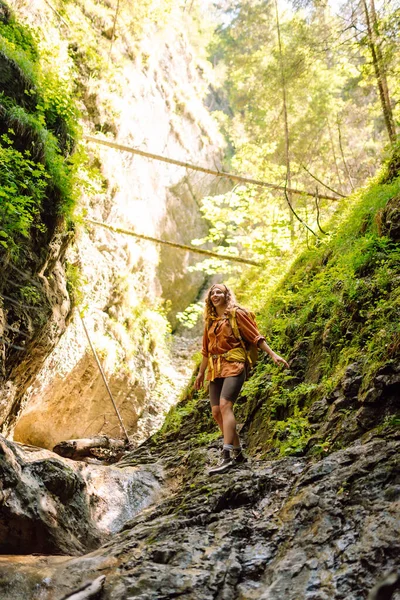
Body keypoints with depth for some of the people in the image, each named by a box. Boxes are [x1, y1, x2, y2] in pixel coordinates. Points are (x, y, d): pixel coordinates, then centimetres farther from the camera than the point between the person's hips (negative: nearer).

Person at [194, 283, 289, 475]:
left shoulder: (236, 313, 2)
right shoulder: (210, 320, 18)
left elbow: (255, 336, -2)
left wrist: (273, 354, -10)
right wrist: (201, 373, 27)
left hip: (233, 365, -7)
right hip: (215, 368, 7)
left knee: (225, 405, -23)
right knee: (216, 411, 0)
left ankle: (227, 456, -25)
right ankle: (237, 452, 13)